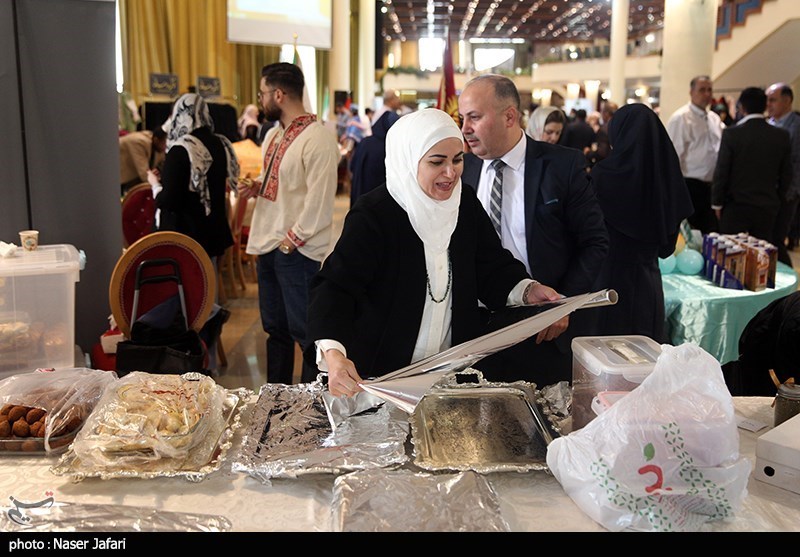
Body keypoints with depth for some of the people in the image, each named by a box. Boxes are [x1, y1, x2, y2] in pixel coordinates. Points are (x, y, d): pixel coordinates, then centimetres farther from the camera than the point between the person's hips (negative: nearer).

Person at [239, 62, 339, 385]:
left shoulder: (317, 138, -16)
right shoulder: (274, 134, 13)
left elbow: (319, 200, -20)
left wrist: (291, 240, -17)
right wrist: (256, 187, 4)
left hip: (297, 250, -9)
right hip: (268, 245, 9)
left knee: (305, 330, 0)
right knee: (275, 328, 18)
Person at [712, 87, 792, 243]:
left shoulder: (731, 134, -10)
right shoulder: (782, 136, 1)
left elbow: (721, 172, -8)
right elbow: (786, 175, 7)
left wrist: (717, 203, 2)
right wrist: (778, 201, 18)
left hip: (736, 207, -3)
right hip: (768, 208, 3)